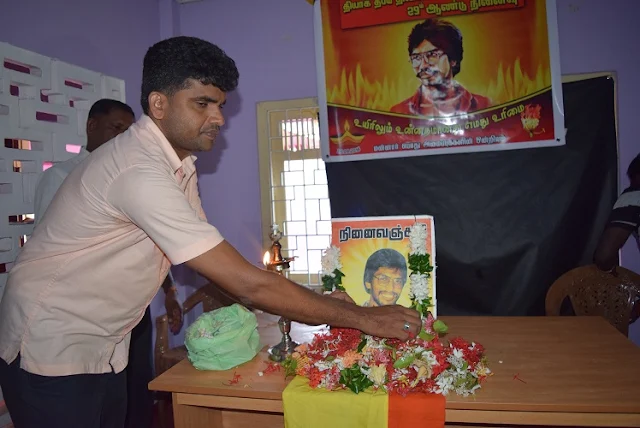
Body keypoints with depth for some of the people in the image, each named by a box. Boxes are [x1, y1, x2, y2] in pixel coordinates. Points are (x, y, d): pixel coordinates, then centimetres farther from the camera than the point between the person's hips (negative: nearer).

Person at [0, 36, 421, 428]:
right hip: (52, 350, -8)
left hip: (105, 349, 8)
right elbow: (247, 283, -33)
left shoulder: (179, 162, 0)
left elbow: (216, 264, 6)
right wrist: (362, 318, -25)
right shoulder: (140, 171, -31)